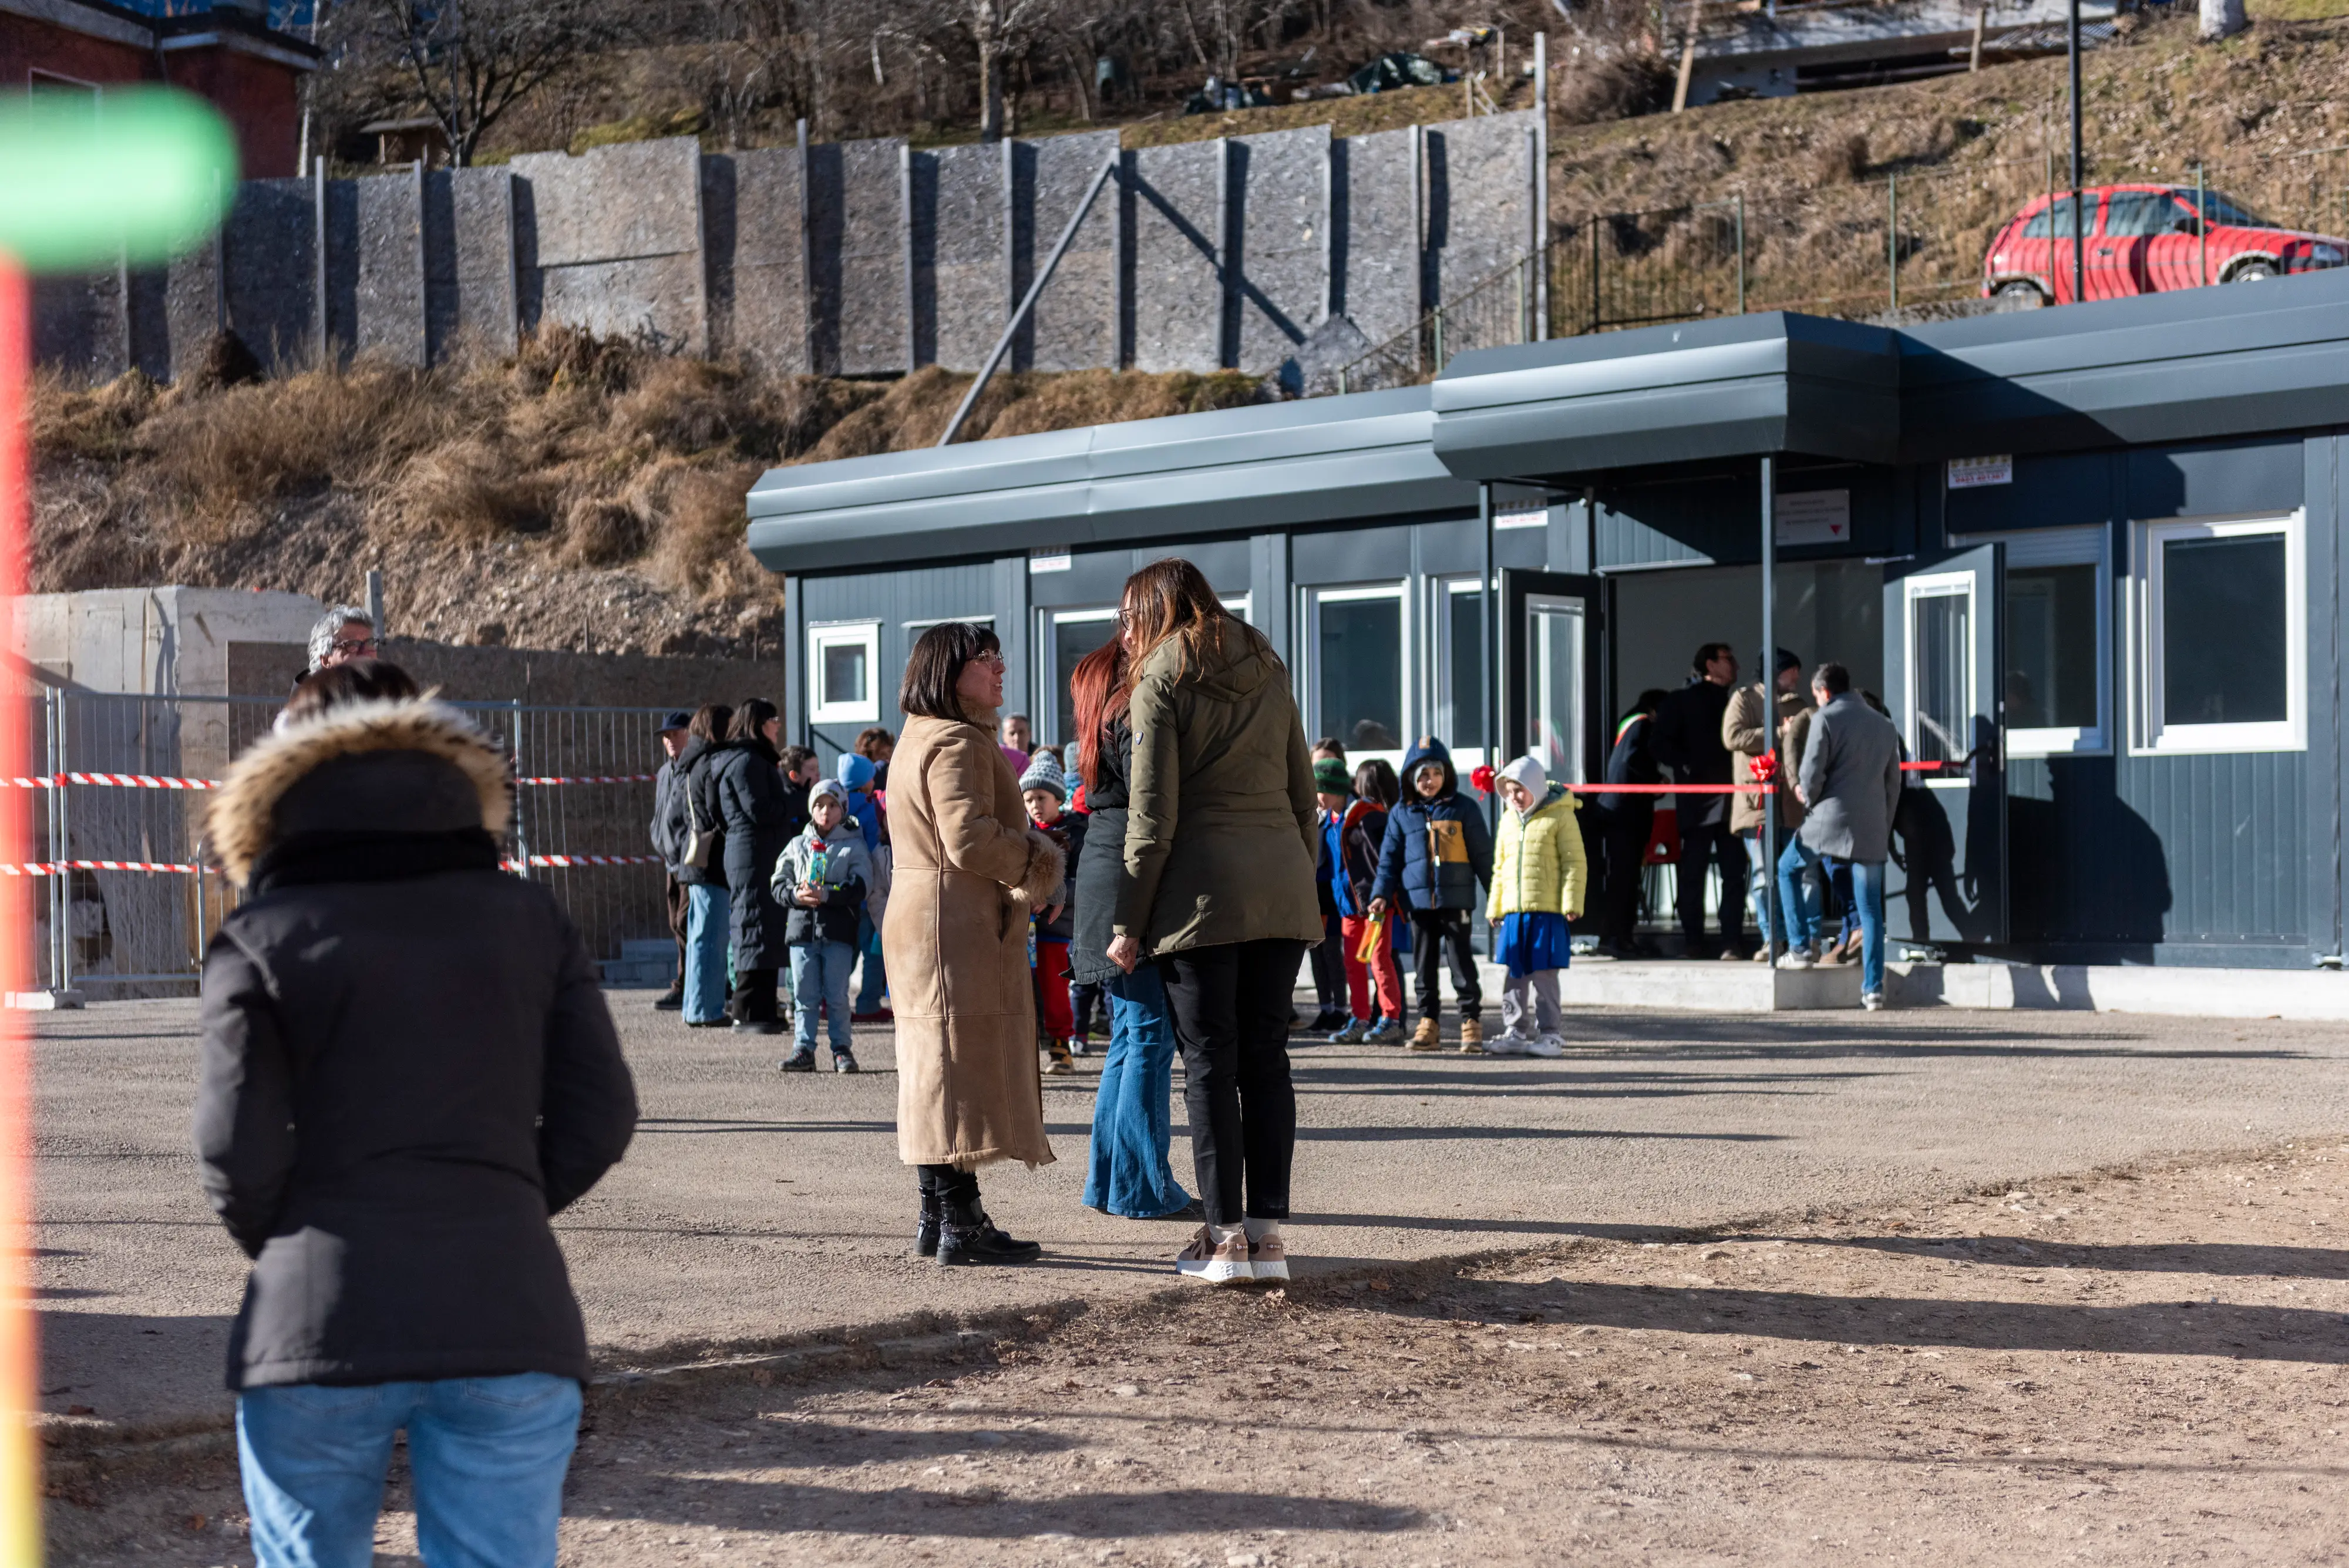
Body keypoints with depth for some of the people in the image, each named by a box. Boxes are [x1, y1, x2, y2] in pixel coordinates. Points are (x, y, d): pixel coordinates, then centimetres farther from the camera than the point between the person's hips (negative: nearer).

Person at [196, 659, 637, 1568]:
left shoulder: (263, 938, 0)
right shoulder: (529, 920, 8)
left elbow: (236, 1154, -6)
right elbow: (599, 1118, 4)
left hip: (320, 1328, -1)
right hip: (507, 1320, 2)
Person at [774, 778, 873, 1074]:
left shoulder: (854, 847, 5)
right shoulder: (797, 846, 15)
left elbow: (861, 888, -7)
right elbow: (778, 885, 10)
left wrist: (826, 894, -18)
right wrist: (796, 895, -11)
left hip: (839, 930, -3)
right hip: (802, 929, 3)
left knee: (837, 994, -1)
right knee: (805, 995, 2)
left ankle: (842, 1049, 6)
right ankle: (803, 1048, 6)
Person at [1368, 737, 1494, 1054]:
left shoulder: (1463, 809, 1)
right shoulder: (1401, 813, 9)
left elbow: (1483, 856, 4)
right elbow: (1390, 858, 12)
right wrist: (1381, 894, 0)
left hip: (1456, 899, -3)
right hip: (1418, 900, 3)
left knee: (1462, 966, -3)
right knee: (1424, 967, 8)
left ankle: (1471, 1025, 2)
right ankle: (1429, 1026, 14)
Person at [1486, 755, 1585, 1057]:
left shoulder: (1560, 817, -4)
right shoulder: (1509, 820, 15)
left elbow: (1575, 863, -6)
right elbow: (1500, 867, 21)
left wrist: (1571, 904, -12)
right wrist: (1494, 907, 17)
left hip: (1548, 911, -6)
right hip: (1513, 911, 6)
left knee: (1544, 974, -3)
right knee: (1515, 975, 8)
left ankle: (1550, 1035, 4)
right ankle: (1517, 1032, 15)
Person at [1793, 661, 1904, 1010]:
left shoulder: (1825, 719, -3)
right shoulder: (1885, 725, 16)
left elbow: (1812, 774, -11)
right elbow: (1893, 782, 18)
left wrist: (1808, 797, 10)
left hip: (1831, 819, -5)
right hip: (1872, 829, 5)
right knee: (1870, 908, 5)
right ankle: (1873, 988, 1)